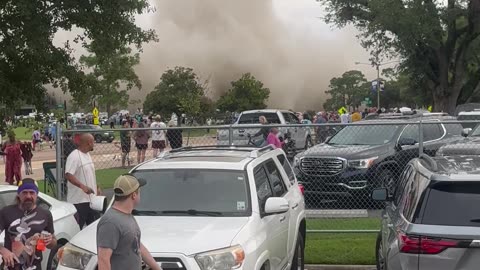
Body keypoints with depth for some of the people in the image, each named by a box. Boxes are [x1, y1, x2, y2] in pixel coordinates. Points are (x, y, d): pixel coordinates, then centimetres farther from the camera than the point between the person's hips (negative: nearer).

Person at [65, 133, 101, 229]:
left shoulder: (87, 154, 13)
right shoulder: (74, 156, -17)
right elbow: (68, 175, -28)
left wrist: (97, 188, 21)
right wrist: (83, 186, -36)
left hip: (91, 197, 9)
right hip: (79, 200, -9)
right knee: (78, 226, -3)